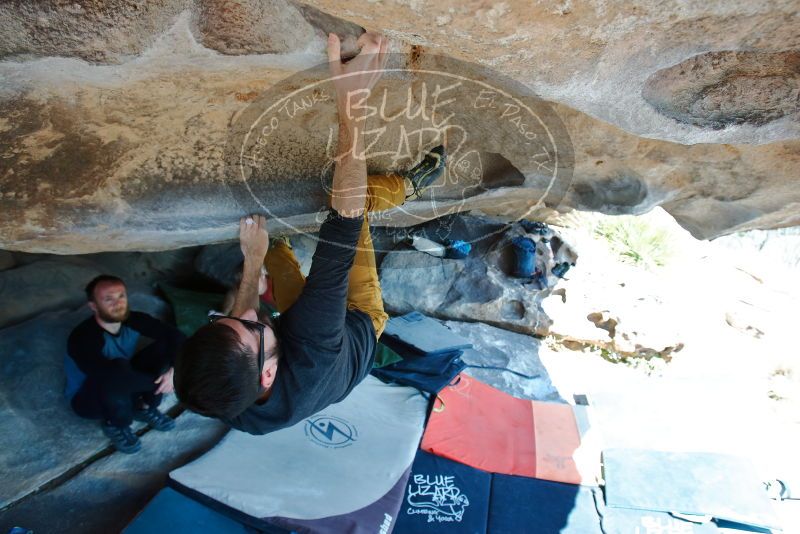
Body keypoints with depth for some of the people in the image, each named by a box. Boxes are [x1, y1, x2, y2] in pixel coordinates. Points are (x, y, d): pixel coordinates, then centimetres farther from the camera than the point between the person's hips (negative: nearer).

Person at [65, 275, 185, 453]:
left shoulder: (133, 321, -17)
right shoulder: (82, 338, -32)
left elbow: (175, 336, -15)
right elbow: (113, 375, -44)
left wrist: (174, 369, -32)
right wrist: (157, 381, -37)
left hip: (124, 390, 5)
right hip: (87, 398, -5)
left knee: (165, 345, -17)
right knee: (118, 369, -38)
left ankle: (144, 407, 0)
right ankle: (114, 424, -8)